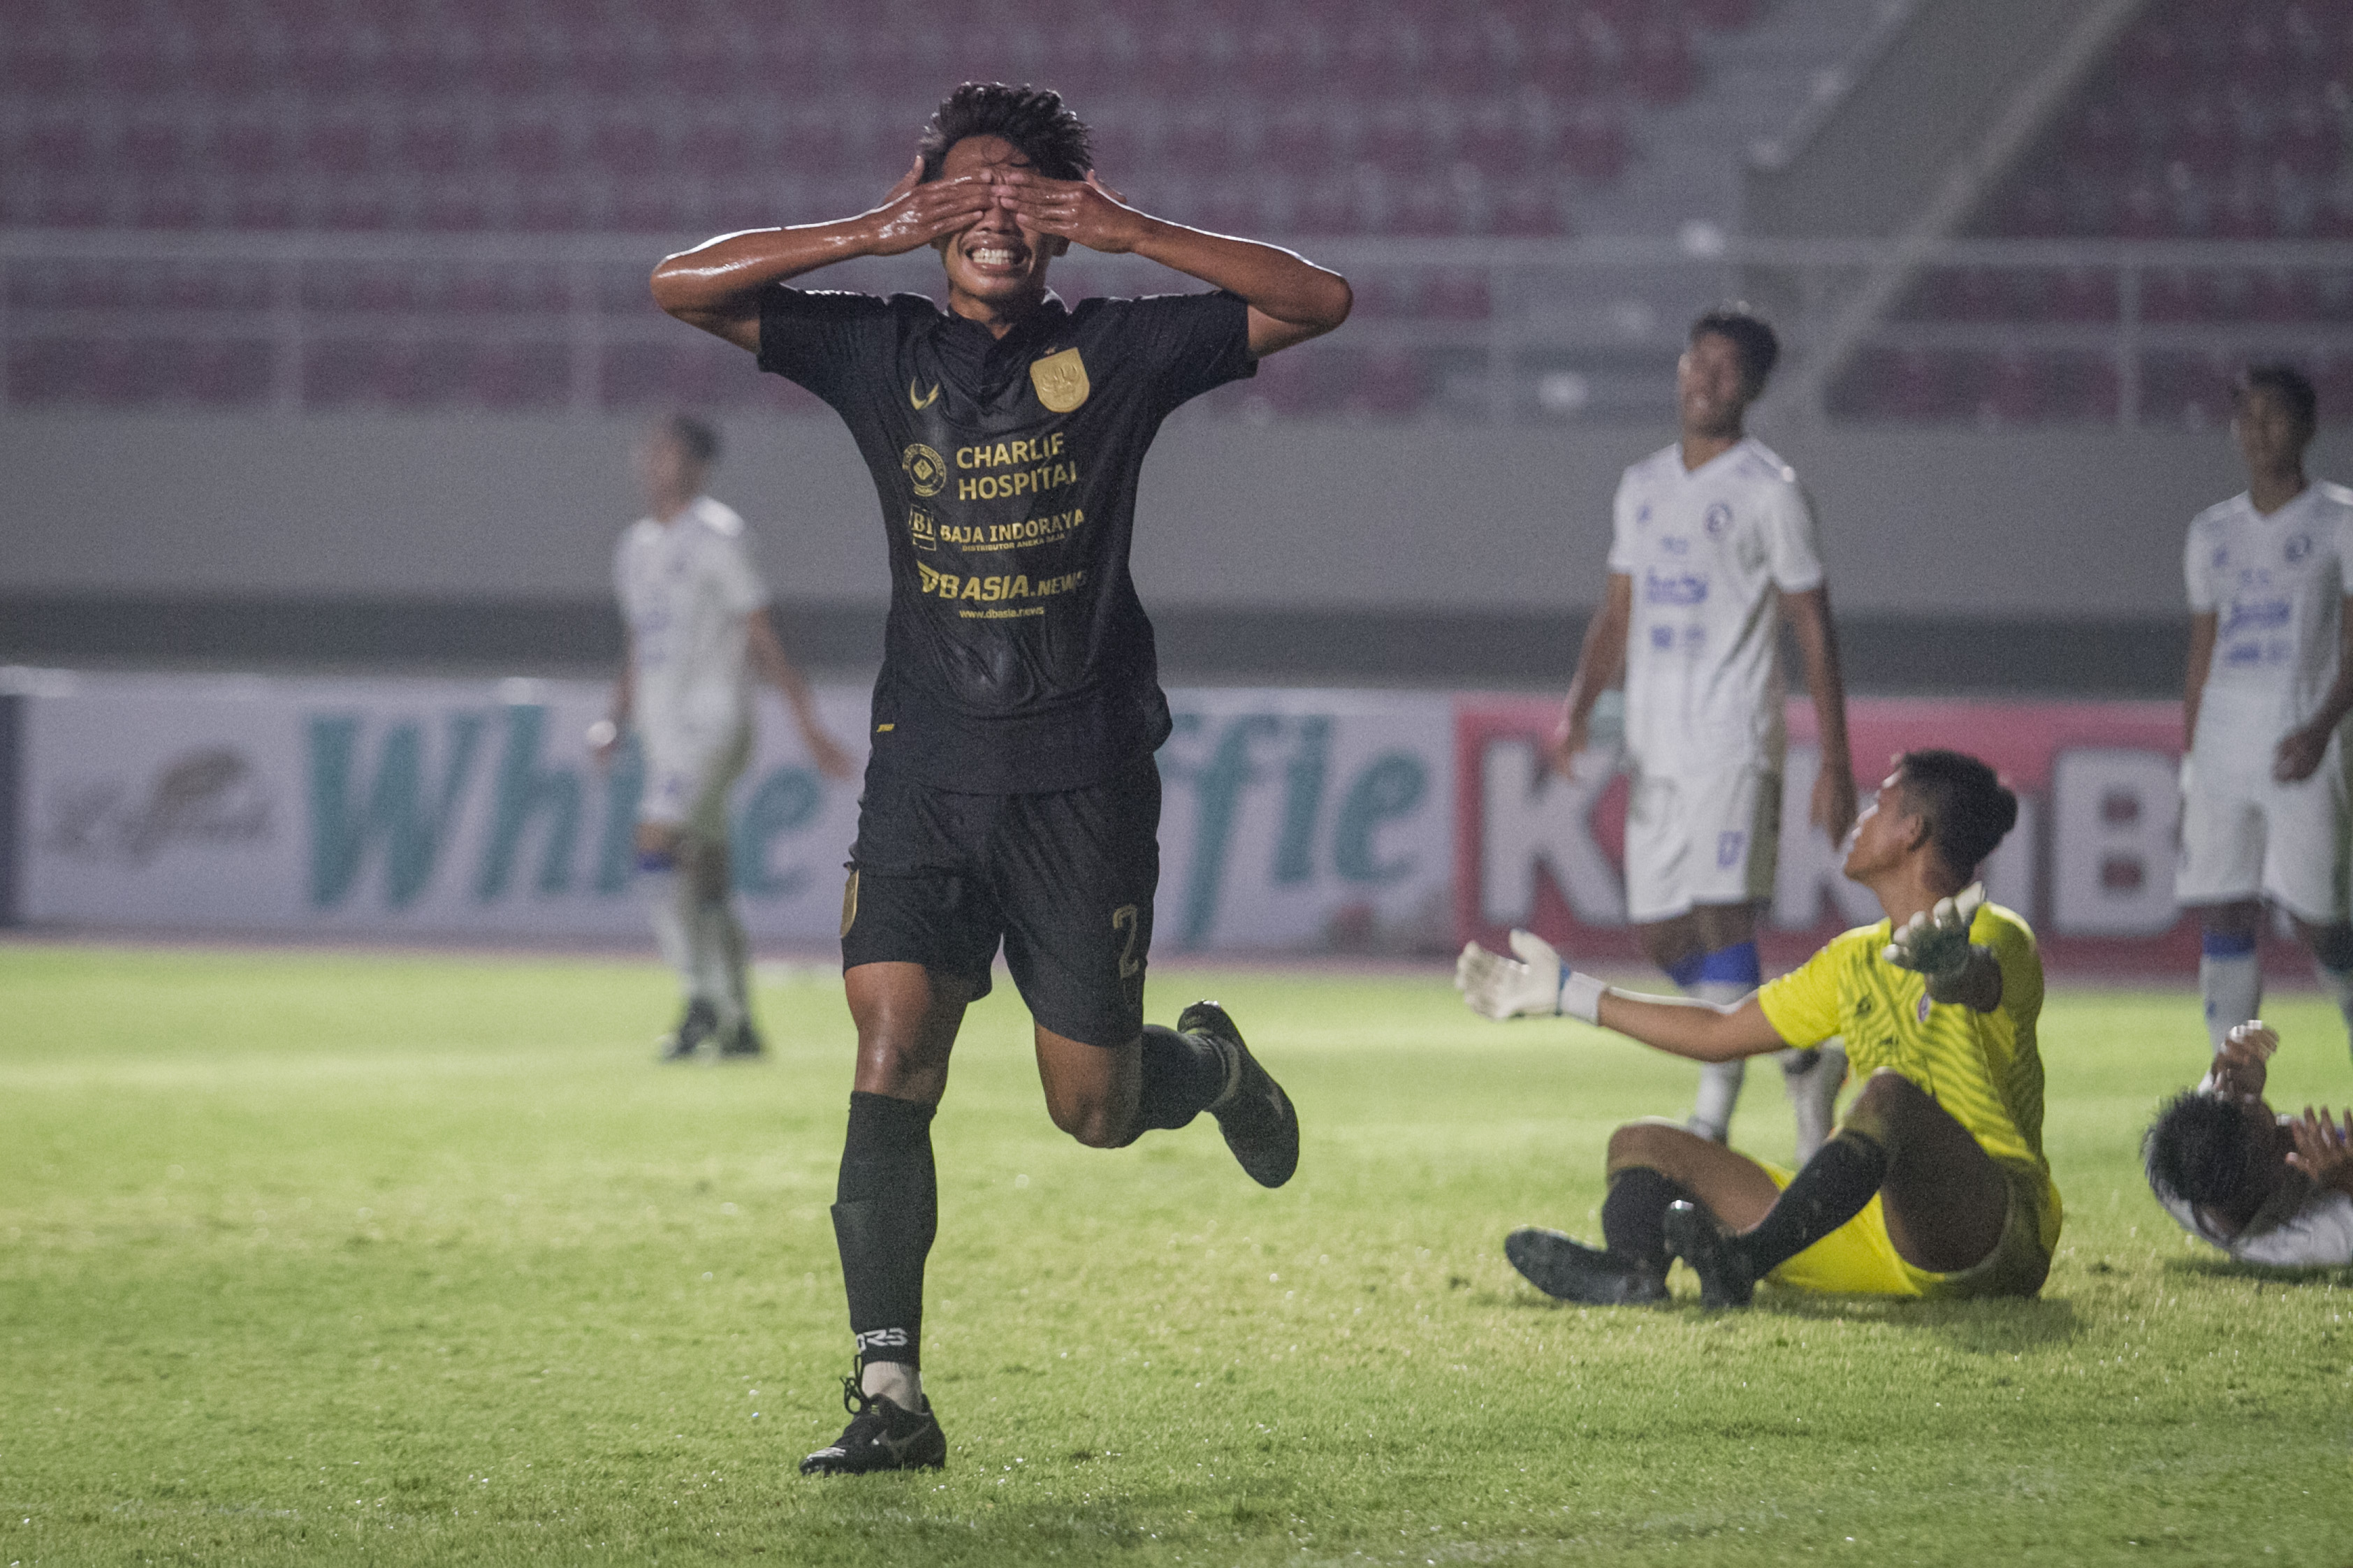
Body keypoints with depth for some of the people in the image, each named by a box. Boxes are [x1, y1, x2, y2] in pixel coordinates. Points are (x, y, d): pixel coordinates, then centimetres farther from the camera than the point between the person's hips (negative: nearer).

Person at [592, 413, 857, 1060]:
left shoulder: (717, 538, -7)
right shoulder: (635, 547, 15)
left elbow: (763, 641, -8)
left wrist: (809, 728, -9)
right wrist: (616, 723, 11)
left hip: (711, 722, -8)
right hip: (663, 733, 8)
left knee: (655, 852, -20)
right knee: (706, 885, 8)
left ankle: (703, 1000, -15)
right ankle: (738, 1025, 13)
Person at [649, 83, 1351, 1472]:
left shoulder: (1118, 352, 1)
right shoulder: (883, 353, 4)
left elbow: (1319, 302, -5)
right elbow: (684, 287, -3)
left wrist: (1130, 235, -13)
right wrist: (872, 235, -12)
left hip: (1084, 782, -1)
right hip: (927, 772, 1)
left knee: (1095, 1111, 4)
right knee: (891, 1056, -15)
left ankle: (1209, 1064, 40)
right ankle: (891, 1395, -14)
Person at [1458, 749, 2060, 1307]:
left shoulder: (1997, 935, -4)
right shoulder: (1857, 959, 22)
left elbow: (1985, 981, -31)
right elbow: (1718, 1032, 30)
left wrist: (1955, 968, -56)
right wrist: (1567, 992, 34)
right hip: (1874, 1231, 8)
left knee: (1889, 1093, -37)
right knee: (1644, 1142, 1)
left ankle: (1746, 1258, -57)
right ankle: (1630, 1268, -36)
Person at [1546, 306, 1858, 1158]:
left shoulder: (1769, 491, -3)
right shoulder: (1641, 487, 15)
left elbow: (1814, 631, -3)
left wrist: (1835, 766, -8)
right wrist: (1578, 705, 2)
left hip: (1733, 743, -7)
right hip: (1653, 748, 7)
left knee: (1721, 915, -17)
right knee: (1660, 934, 7)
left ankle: (1712, 1124, -16)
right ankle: (1804, 1057, 25)